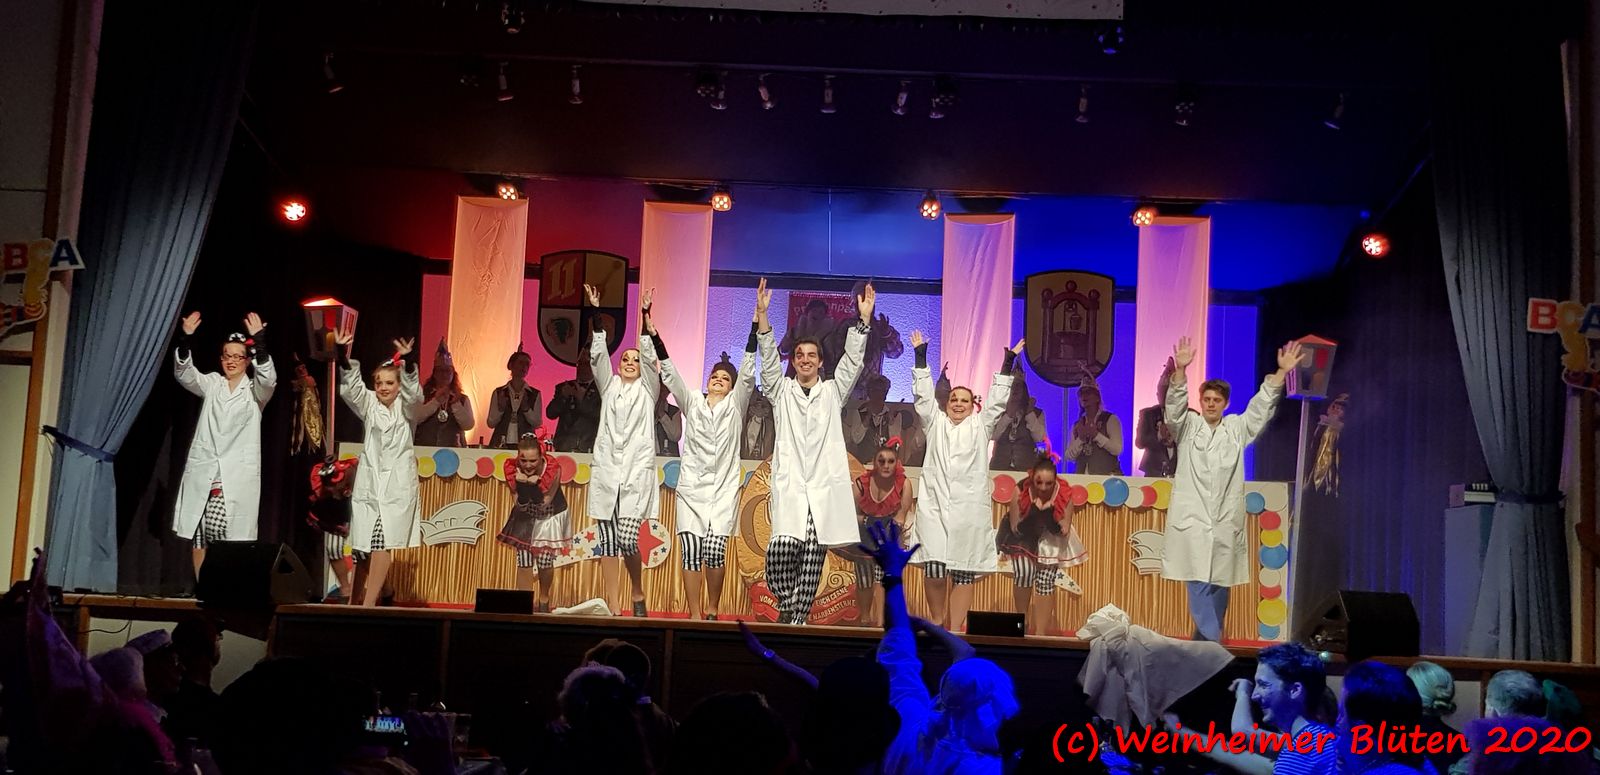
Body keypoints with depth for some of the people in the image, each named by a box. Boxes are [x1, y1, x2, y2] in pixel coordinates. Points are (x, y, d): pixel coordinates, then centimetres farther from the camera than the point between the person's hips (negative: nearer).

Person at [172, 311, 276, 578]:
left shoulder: (255, 390, 7)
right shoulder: (212, 384, 14)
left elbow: (269, 378, -14)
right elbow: (184, 374, -1)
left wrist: (259, 341, -27)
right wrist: (186, 339, -18)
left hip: (238, 477, -3)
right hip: (203, 472, 3)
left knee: (233, 539, -9)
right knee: (198, 535, 1)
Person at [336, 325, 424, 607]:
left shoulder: (405, 406, 4)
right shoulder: (368, 404, 9)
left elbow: (413, 392, -17)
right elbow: (350, 388, -8)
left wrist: (407, 362, -34)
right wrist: (343, 354, -25)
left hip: (397, 484, -2)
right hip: (369, 481, 2)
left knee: (383, 541, -14)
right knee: (363, 546, 4)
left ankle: (368, 603, -18)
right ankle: (355, 600, 13)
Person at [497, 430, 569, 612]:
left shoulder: (553, 468, -29)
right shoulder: (512, 468, -23)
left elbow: (544, 503, -24)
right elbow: (521, 505, -19)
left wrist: (534, 484, -36)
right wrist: (521, 484, -35)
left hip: (550, 516, -2)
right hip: (526, 516, 2)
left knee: (544, 561, 0)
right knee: (523, 560, -3)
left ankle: (544, 600, 23)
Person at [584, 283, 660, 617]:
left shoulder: (648, 388, 10)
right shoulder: (609, 386, 14)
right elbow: (598, 355, 2)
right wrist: (596, 314, -8)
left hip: (637, 471, -2)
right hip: (606, 470, 2)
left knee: (627, 540, -12)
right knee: (607, 541, 0)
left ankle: (638, 595, 12)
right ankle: (613, 607, 6)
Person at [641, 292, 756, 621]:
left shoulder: (735, 405, 8)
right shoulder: (692, 402, 11)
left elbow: (748, 372, -3)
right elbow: (668, 371, 4)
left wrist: (756, 323, -12)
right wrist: (651, 332, -7)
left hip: (724, 489, -1)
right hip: (691, 487, 1)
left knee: (715, 550, -10)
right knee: (691, 551, -6)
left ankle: (713, 611, 10)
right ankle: (694, 615, 2)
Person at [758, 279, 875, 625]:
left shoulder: (833, 392, 18)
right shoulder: (781, 391, 15)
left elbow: (852, 360, 7)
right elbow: (768, 358, 2)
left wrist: (864, 318, -4)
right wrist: (762, 314, -11)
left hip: (825, 487, 1)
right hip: (790, 484, -1)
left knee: (812, 558, -1)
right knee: (782, 548, -20)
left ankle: (798, 618, 7)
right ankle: (787, 603, 4)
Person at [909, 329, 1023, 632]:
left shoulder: (981, 425, 15)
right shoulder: (935, 422, 16)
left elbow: (997, 399, 9)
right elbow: (924, 394, 10)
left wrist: (1008, 362, 3)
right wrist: (920, 355, 4)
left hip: (969, 509, 0)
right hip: (934, 506, 0)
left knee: (963, 573, -2)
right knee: (934, 570, -7)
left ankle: (955, 630, 3)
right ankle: (938, 623, 13)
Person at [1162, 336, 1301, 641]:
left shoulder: (1236, 428, 13)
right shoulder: (1187, 426, 5)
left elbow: (1261, 407, 7)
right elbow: (1175, 406, -12)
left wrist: (1281, 372, -4)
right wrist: (1180, 369, -28)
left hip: (1226, 525, 3)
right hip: (1192, 523, -3)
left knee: (1219, 587, 6)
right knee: (1199, 586, -10)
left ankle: (1204, 642, 15)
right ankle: (1212, 644, -11)